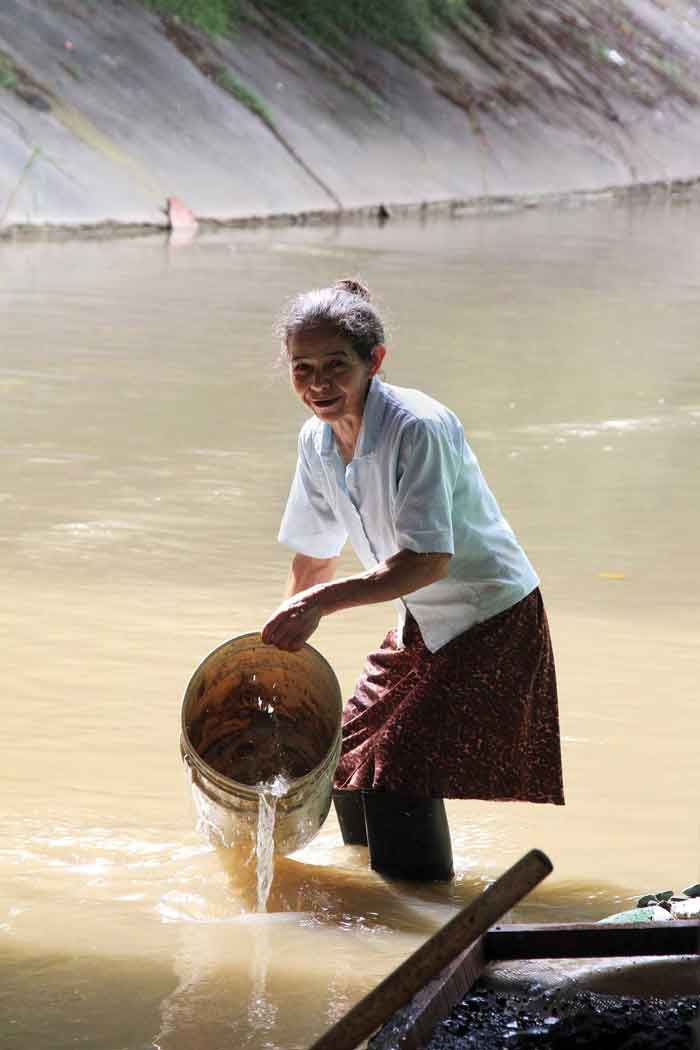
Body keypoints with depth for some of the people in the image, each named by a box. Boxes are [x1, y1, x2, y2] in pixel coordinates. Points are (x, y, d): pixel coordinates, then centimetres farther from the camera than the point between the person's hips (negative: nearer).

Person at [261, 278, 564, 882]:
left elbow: (429, 560, -32)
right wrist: (284, 637, 10)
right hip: (421, 622, 8)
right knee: (347, 760, 12)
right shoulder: (318, 440, -2)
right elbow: (314, 558, 12)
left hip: (491, 617, -8)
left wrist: (321, 603, -37)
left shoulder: (417, 428, -26)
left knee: (398, 771, -16)